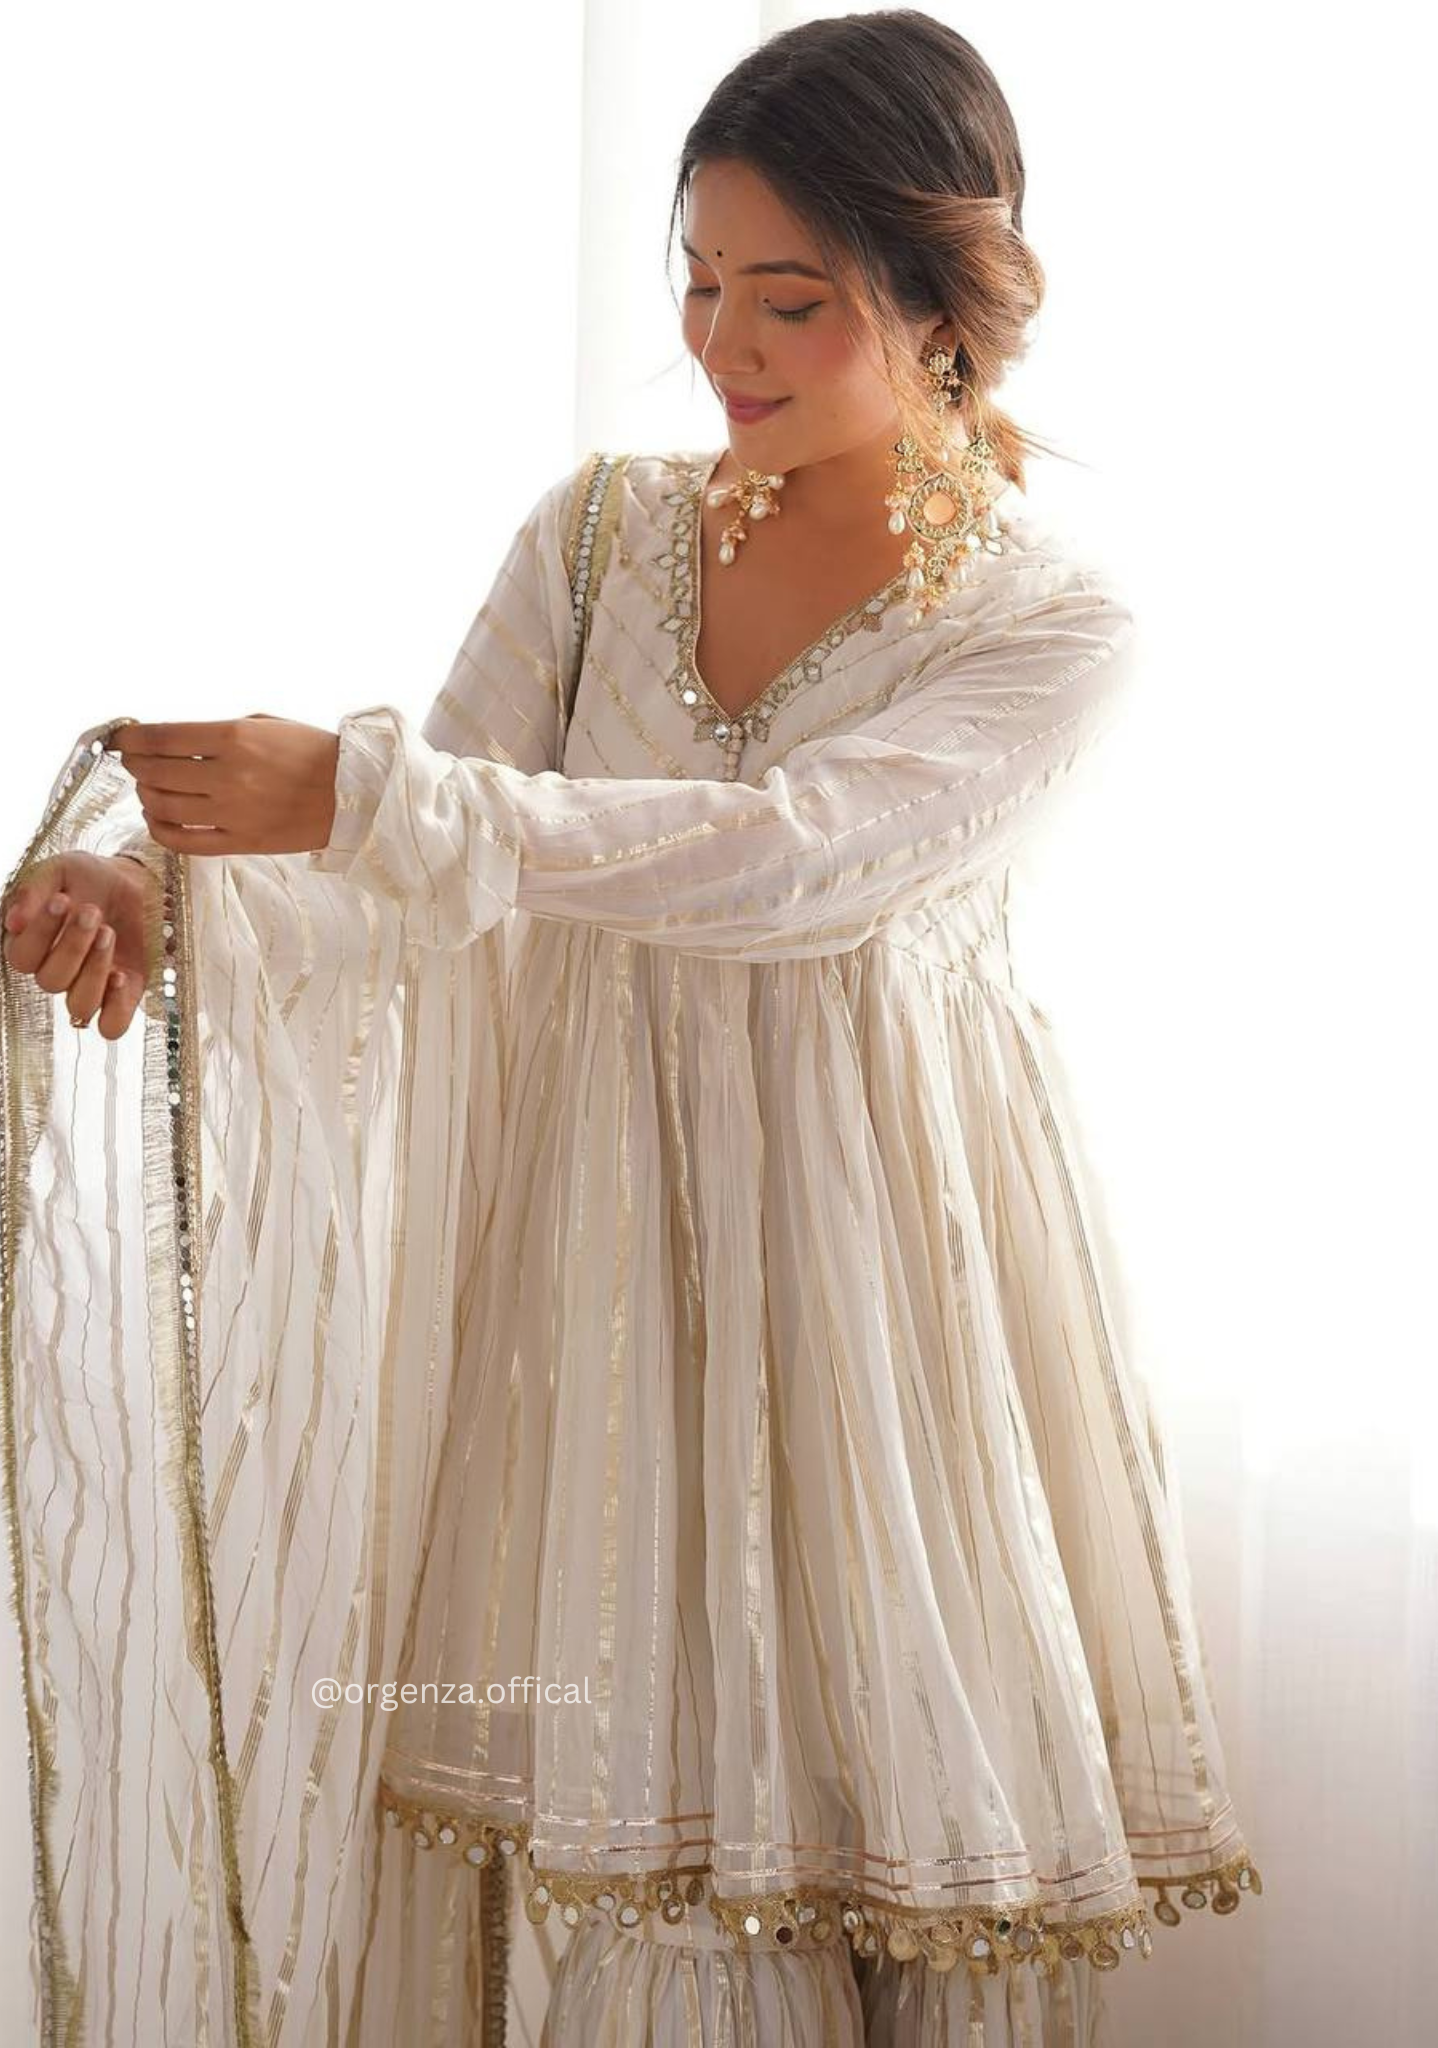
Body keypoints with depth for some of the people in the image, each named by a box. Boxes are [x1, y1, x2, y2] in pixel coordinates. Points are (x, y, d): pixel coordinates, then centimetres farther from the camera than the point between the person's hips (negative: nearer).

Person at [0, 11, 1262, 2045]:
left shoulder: (1056, 623, -7)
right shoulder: (603, 529, 5)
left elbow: (792, 861, -23)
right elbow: (424, 874, -1)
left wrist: (358, 794, -30)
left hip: (885, 1245, -2)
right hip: (616, 1233, 2)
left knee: (916, 1781, 4)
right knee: (657, 1807, 4)